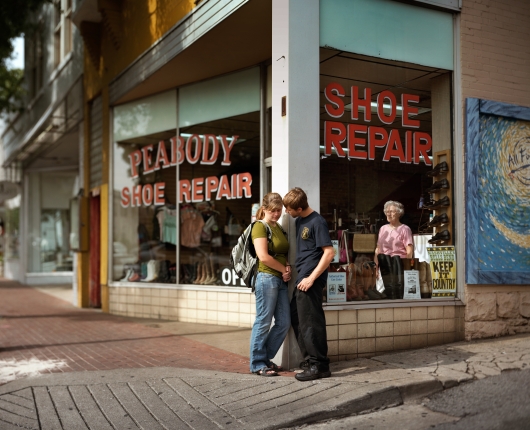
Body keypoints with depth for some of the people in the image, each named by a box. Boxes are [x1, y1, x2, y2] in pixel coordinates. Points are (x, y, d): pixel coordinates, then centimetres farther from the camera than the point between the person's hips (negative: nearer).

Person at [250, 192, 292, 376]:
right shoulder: (260, 227, -7)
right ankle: (258, 364, 9)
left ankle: (266, 357, 23)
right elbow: (264, 256, -17)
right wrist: (285, 269, -8)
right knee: (263, 322, -2)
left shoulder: (279, 228, 18)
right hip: (267, 278, -8)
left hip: (281, 280, 8)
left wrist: (287, 267, 1)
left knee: (284, 323, 9)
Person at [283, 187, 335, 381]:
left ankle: (319, 365, 3)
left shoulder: (317, 222, -14)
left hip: (311, 280, -10)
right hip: (301, 278, 10)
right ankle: (310, 358, 26)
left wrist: (311, 278, -20)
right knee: (296, 318, 15)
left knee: (310, 322, -6)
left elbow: (329, 252, -18)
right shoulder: (299, 221, 13)